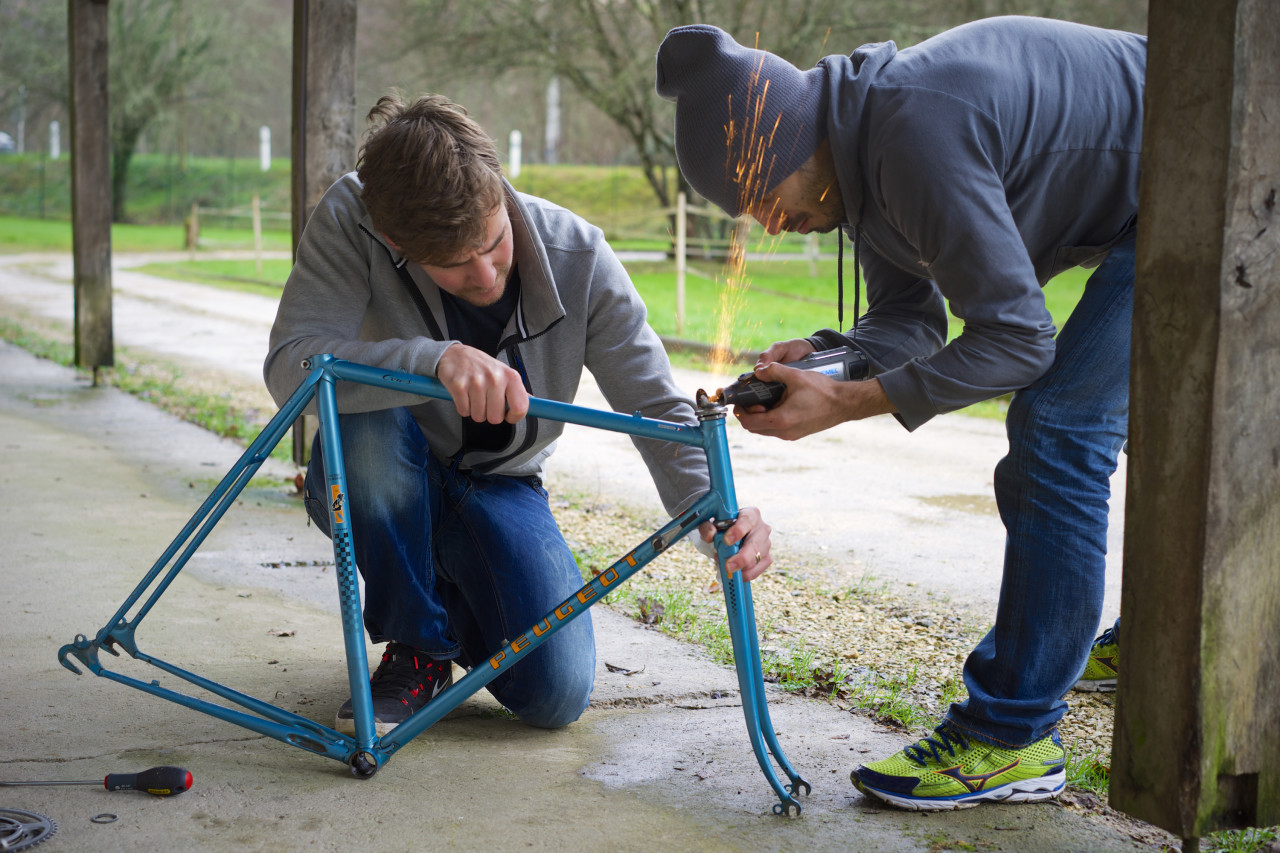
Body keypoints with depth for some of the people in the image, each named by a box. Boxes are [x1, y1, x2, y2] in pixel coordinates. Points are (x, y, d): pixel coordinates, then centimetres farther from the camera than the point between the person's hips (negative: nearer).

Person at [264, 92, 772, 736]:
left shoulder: (578, 257, -21)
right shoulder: (349, 221, -26)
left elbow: (658, 406, -18)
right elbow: (289, 367, -38)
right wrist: (438, 359, -53)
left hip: (498, 486, 1)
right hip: (381, 487, -1)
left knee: (557, 694, -18)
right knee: (368, 423, -38)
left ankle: (457, 603, 19)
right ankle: (417, 647, -12)